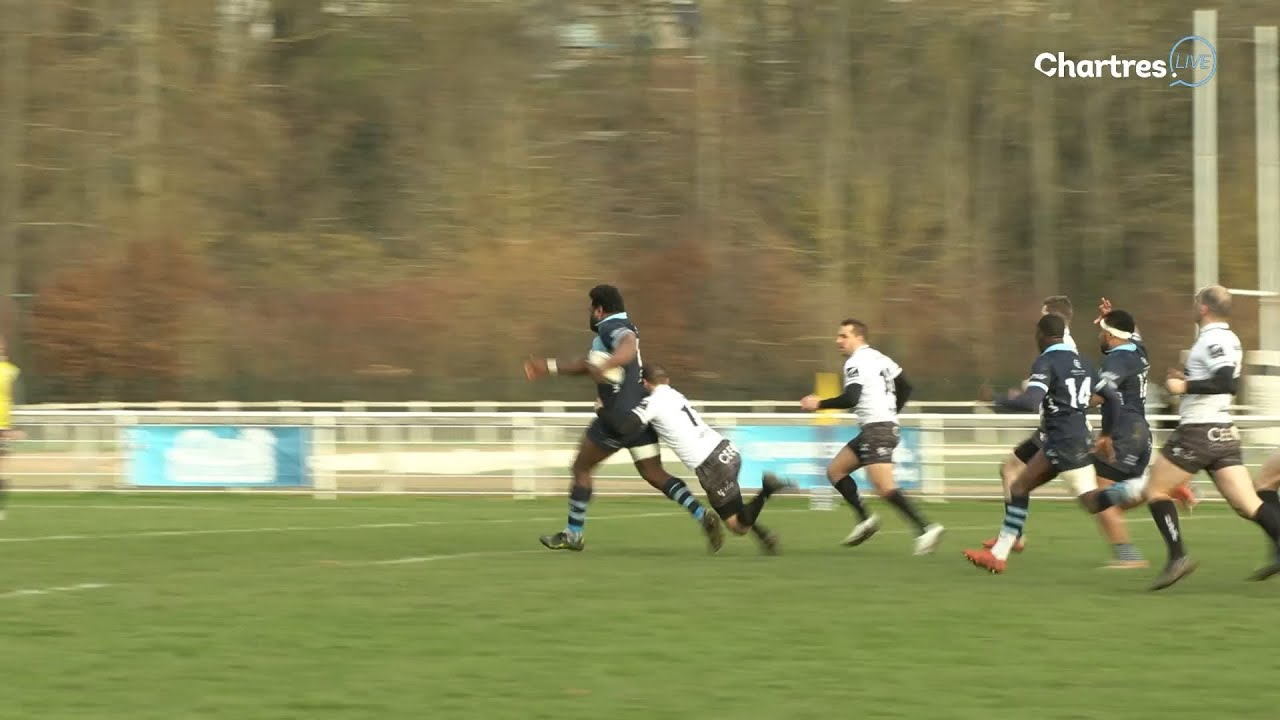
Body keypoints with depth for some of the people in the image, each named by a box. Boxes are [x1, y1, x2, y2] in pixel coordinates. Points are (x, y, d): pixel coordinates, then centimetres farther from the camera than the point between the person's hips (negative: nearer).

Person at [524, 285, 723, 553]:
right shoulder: (621, 328, 20)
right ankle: (703, 516, -12)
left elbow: (629, 347, -36)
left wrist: (604, 367, -53)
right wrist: (548, 367, 30)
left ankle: (573, 535, 13)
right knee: (655, 474, 6)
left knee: (581, 468, 7)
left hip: (618, 418, -9)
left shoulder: (611, 328, -11)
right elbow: (589, 365, 30)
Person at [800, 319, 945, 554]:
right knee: (835, 470, 16)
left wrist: (819, 404, -11)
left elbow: (850, 399, -23)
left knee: (885, 488, -17)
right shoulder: (878, 358, 18)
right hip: (887, 424, 10)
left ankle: (925, 528, -23)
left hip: (876, 429, -10)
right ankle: (865, 519, 10)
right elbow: (905, 388, 21)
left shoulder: (856, 362, -10)